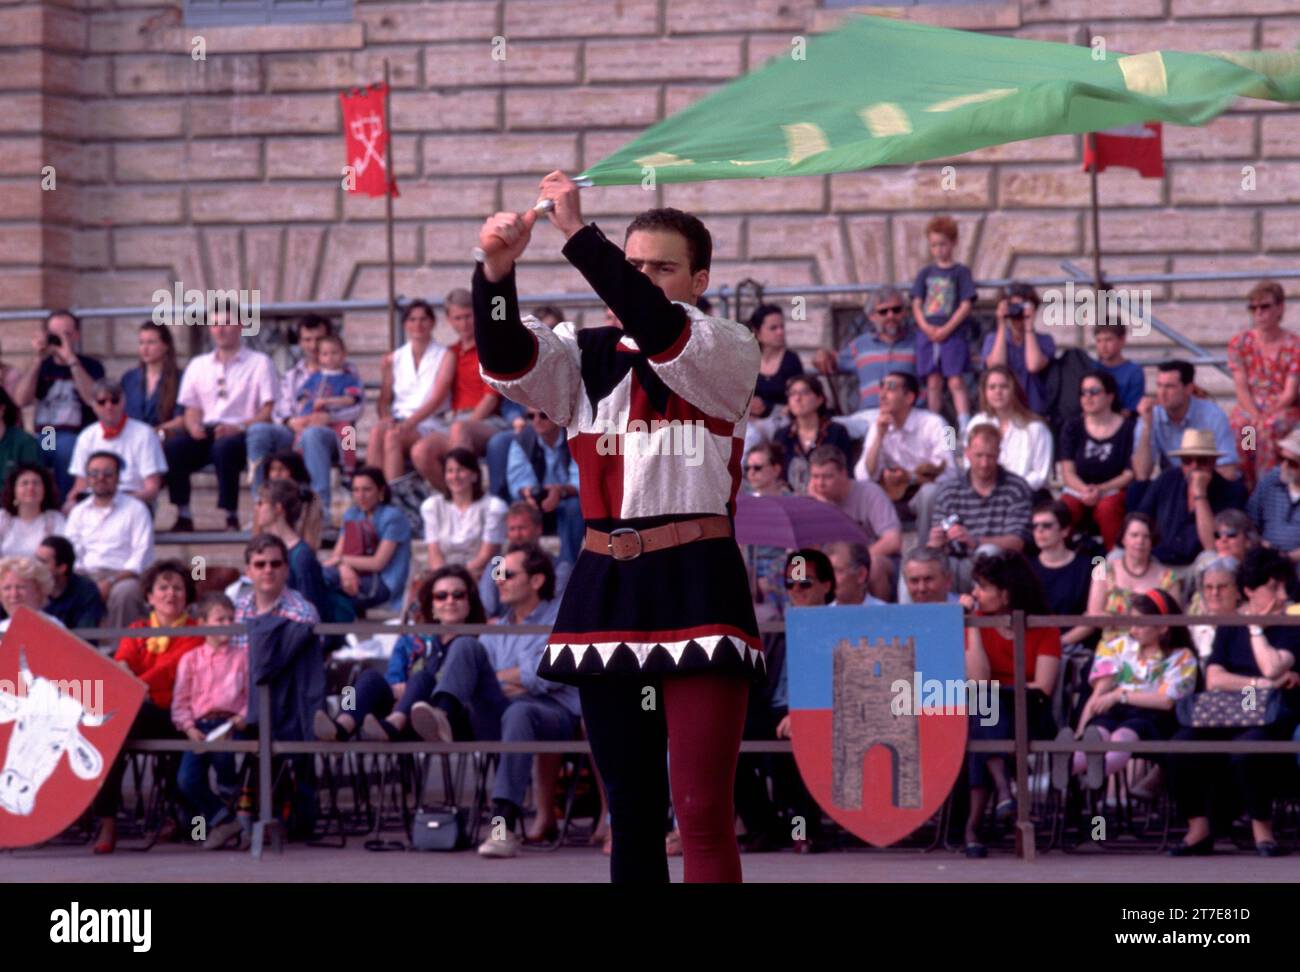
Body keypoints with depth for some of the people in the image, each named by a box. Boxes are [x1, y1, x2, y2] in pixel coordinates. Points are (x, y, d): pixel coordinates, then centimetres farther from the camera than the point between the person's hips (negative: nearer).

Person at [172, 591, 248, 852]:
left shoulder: (243, 656, 13)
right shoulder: (190, 659, 14)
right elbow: (180, 700, 10)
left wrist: (244, 716, -11)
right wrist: (189, 728, -6)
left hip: (230, 721, -2)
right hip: (199, 726, 2)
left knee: (223, 755, -36)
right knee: (186, 779, -18)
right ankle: (222, 819, -2)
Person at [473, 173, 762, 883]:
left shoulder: (728, 352, 1)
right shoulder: (587, 357, 14)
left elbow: (657, 329, -19)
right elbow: (507, 359, -4)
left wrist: (577, 234, -22)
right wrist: (496, 272, -22)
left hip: (695, 589, -5)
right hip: (604, 587, 5)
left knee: (703, 810, -13)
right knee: (630, 806, 9)